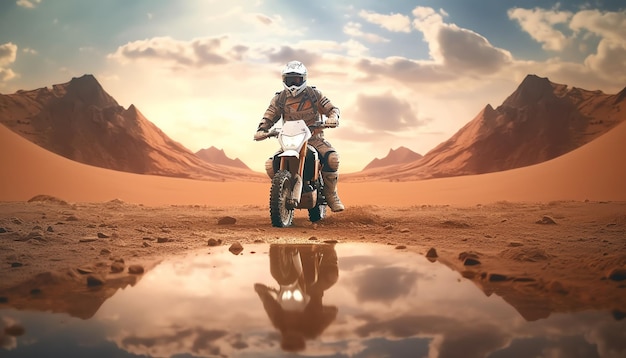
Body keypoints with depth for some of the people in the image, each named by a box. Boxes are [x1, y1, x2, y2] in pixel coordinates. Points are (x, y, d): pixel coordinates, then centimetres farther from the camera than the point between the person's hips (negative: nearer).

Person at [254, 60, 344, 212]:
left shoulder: (314, 94, 4)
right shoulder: (279, 99, 7)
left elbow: (332, 108, 3)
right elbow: (269, 117, 6)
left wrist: (333, 118, -21)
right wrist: (261, 130, -15)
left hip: (314, 138, -1)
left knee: (332, 158, -31)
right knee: (270, 165, -22)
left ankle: (330, 194, -9)